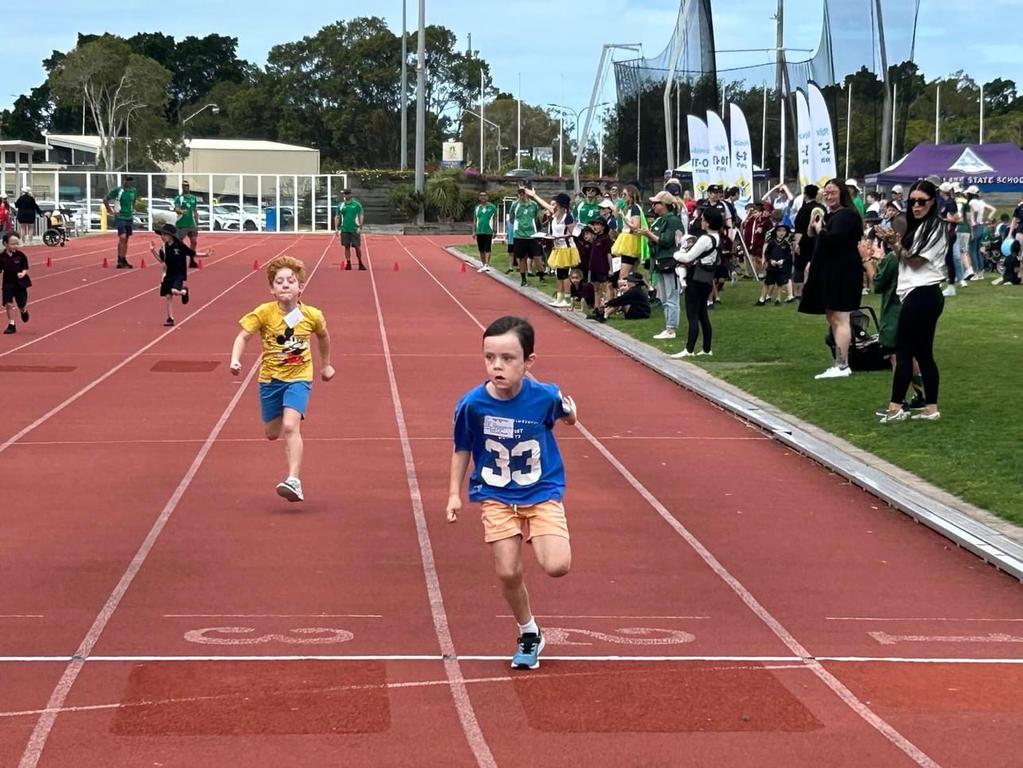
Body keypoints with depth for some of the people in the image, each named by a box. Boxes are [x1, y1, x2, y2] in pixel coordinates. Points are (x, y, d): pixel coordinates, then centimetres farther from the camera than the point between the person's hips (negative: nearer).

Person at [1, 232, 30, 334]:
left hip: (20, 283, 0)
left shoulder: (21, 255, -10)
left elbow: (26, 268, -6)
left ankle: (24, 311, 44)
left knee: (22, 305, 6)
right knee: (9, 304, -8)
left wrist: (23, 273, -25)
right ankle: (11, 325, 2)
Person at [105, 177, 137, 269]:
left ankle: (121, 261, 18)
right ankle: (122, 261, -16)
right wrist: (110, 211, -6)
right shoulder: (117, 190, -11)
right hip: (120, 217, -6)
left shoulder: (134, 191, 7)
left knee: (125, 240, 11)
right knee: (123, 238, -16)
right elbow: (105, 200, -5)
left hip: (129, 218, 6)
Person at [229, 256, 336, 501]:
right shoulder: (264, 313, -12)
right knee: (272, 433, 14)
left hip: (299, 378, -2)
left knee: (290, 426, -23)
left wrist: (326, 364, 25)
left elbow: (323, 336, 13)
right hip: (270, 379, 2)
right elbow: (243, 336, -10)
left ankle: (294, 480, -28)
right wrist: (235, 360, -27)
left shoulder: (312, 316, -8)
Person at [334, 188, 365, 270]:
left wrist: (360, 227, -8)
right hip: (345, 230, 2)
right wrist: (337, 228, 0)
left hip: (355, 229, -2)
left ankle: (360, 264, 12)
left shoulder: (357, 205, 1)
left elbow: (360, 217, 0)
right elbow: (337, 217, 9)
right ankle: (348, 263, 7)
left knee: (357, 247, 0)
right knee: (347, 247, 3)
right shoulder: (340, 205, 7)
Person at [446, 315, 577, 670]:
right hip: (496, 496, 1)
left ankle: (542, 540, 21)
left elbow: (568, 415, 9)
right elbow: (462, 449, 1)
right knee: (508, 573, -4)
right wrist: (454, 493, 1)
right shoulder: (472, 404, -17)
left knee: (557, 566, -17)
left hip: (543, 492, -1)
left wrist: (569, 411, -8)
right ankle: (529, 633, 22)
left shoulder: (545, 397, -19)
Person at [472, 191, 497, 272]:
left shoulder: (492, 207, 0)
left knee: (487, 249, -8)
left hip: (488, 231, -4)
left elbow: (495, 219, 0)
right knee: (481, 250, 8)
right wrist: (473, 231, 8)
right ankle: (483, 265, 16)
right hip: (479, 232, 4)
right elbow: (474, 220, 14)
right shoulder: (477, 207, 11)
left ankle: (487, 265, -11)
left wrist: (494, 231, -5)